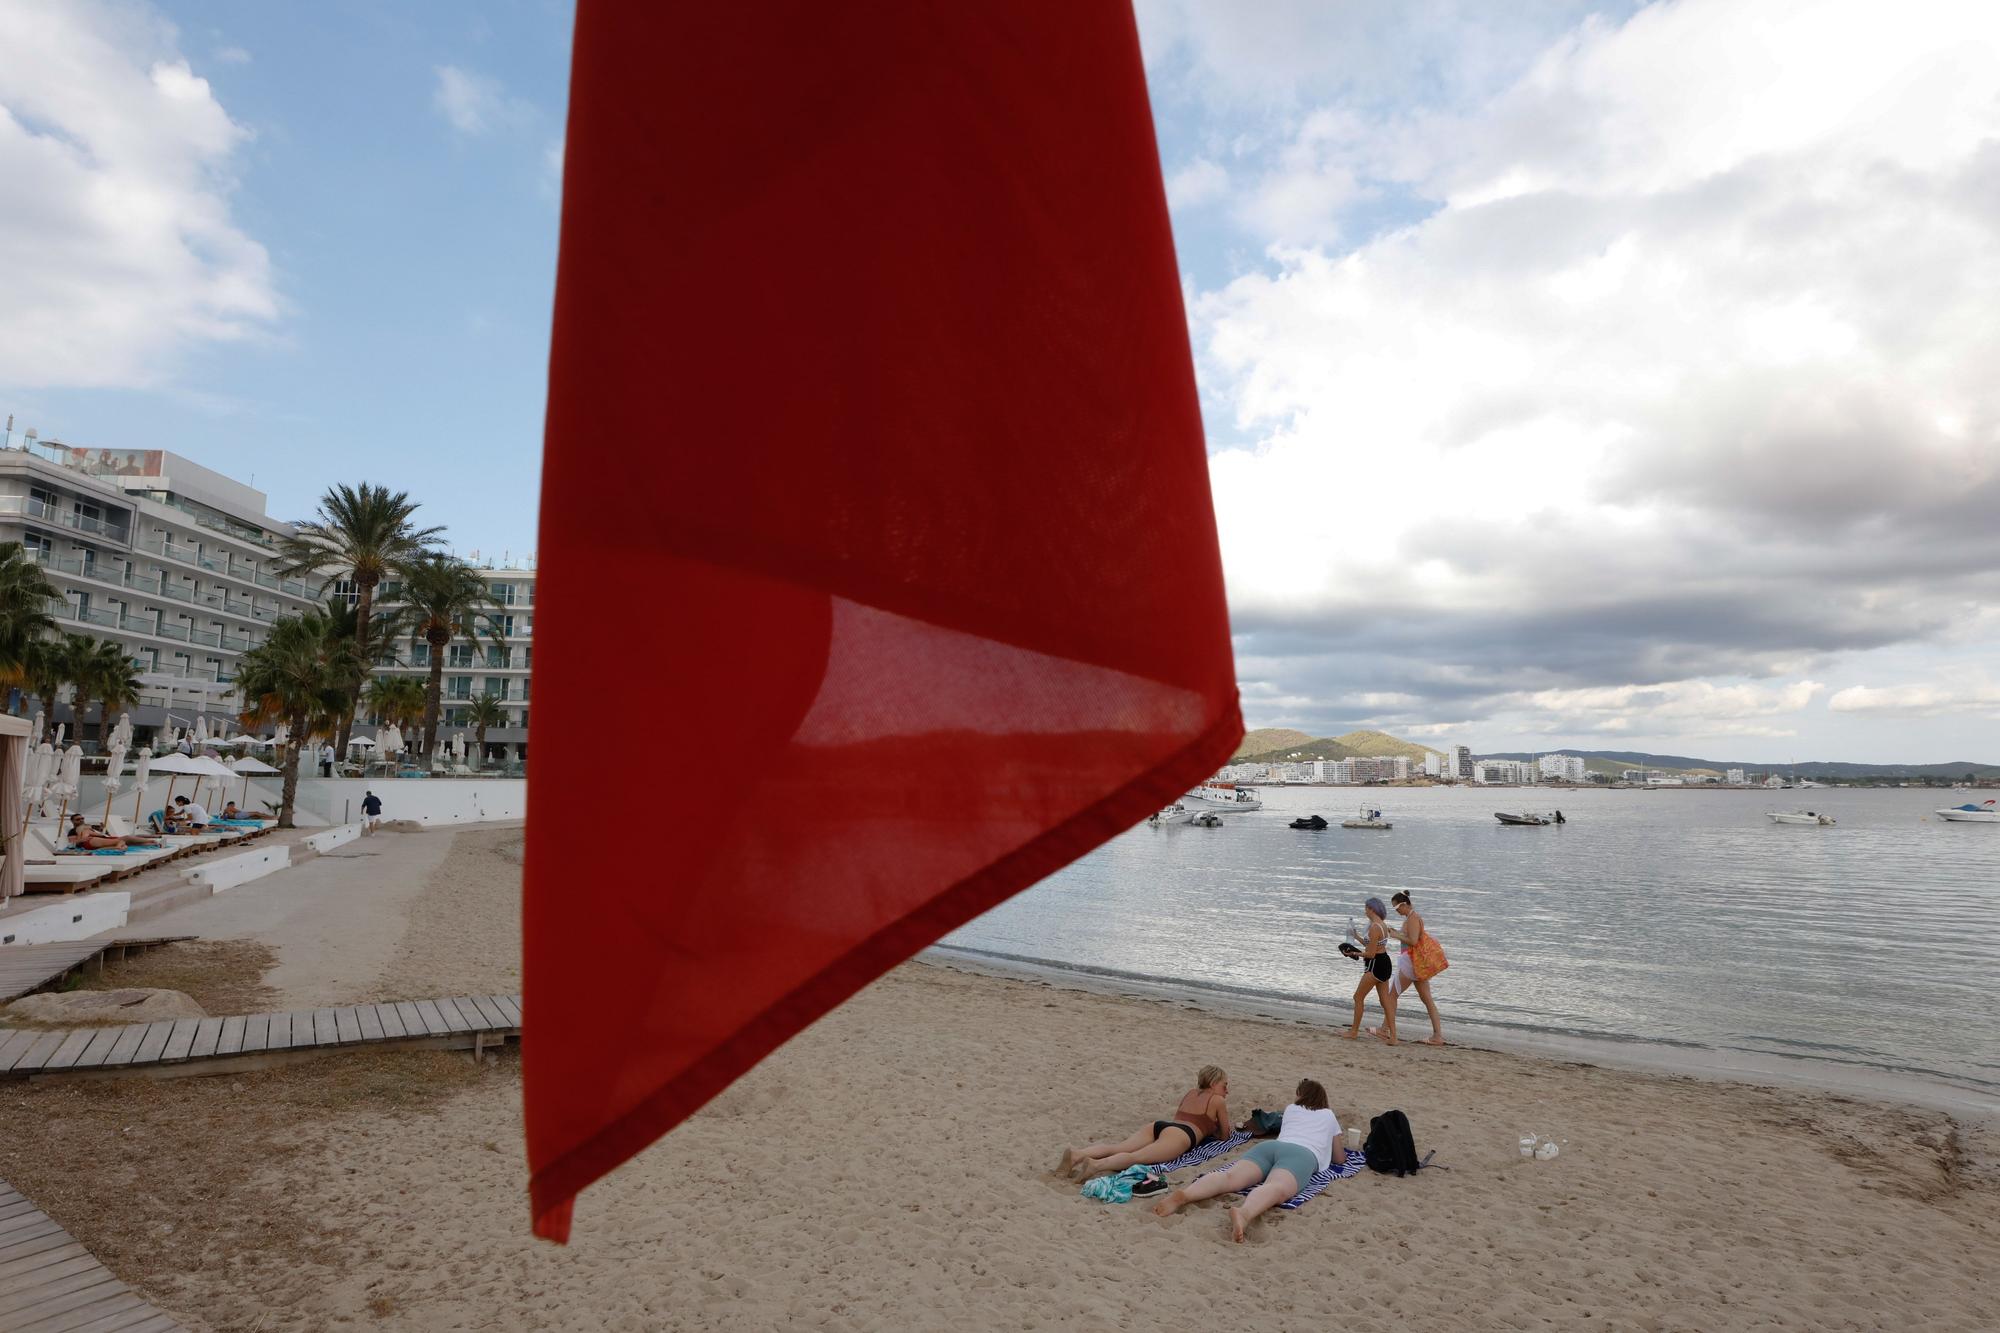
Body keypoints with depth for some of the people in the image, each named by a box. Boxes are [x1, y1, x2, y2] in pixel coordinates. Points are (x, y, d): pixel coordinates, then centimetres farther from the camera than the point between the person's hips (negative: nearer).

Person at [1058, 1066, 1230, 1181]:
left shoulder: (1190, 1094, 36)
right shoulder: (1218, 1100, 17)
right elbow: (1224, 1135, 22)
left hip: (1160, 1125, 7)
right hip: (1181, 1134, -6)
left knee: (1116, 1147, -13)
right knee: (1136, 1157, -29)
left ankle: (1077, 1154, -37)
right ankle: (1096, 1164, -54)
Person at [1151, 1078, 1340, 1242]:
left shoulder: (1291, 1109, 39)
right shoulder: (1329, 1115, 34)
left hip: (1269, 1145, 3)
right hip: (1303, 1154, -3)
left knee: (1231, 1177, -22)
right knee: (1276, 1188, -33)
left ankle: (1184, 1195, -51)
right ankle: (1244, 1213, -68)